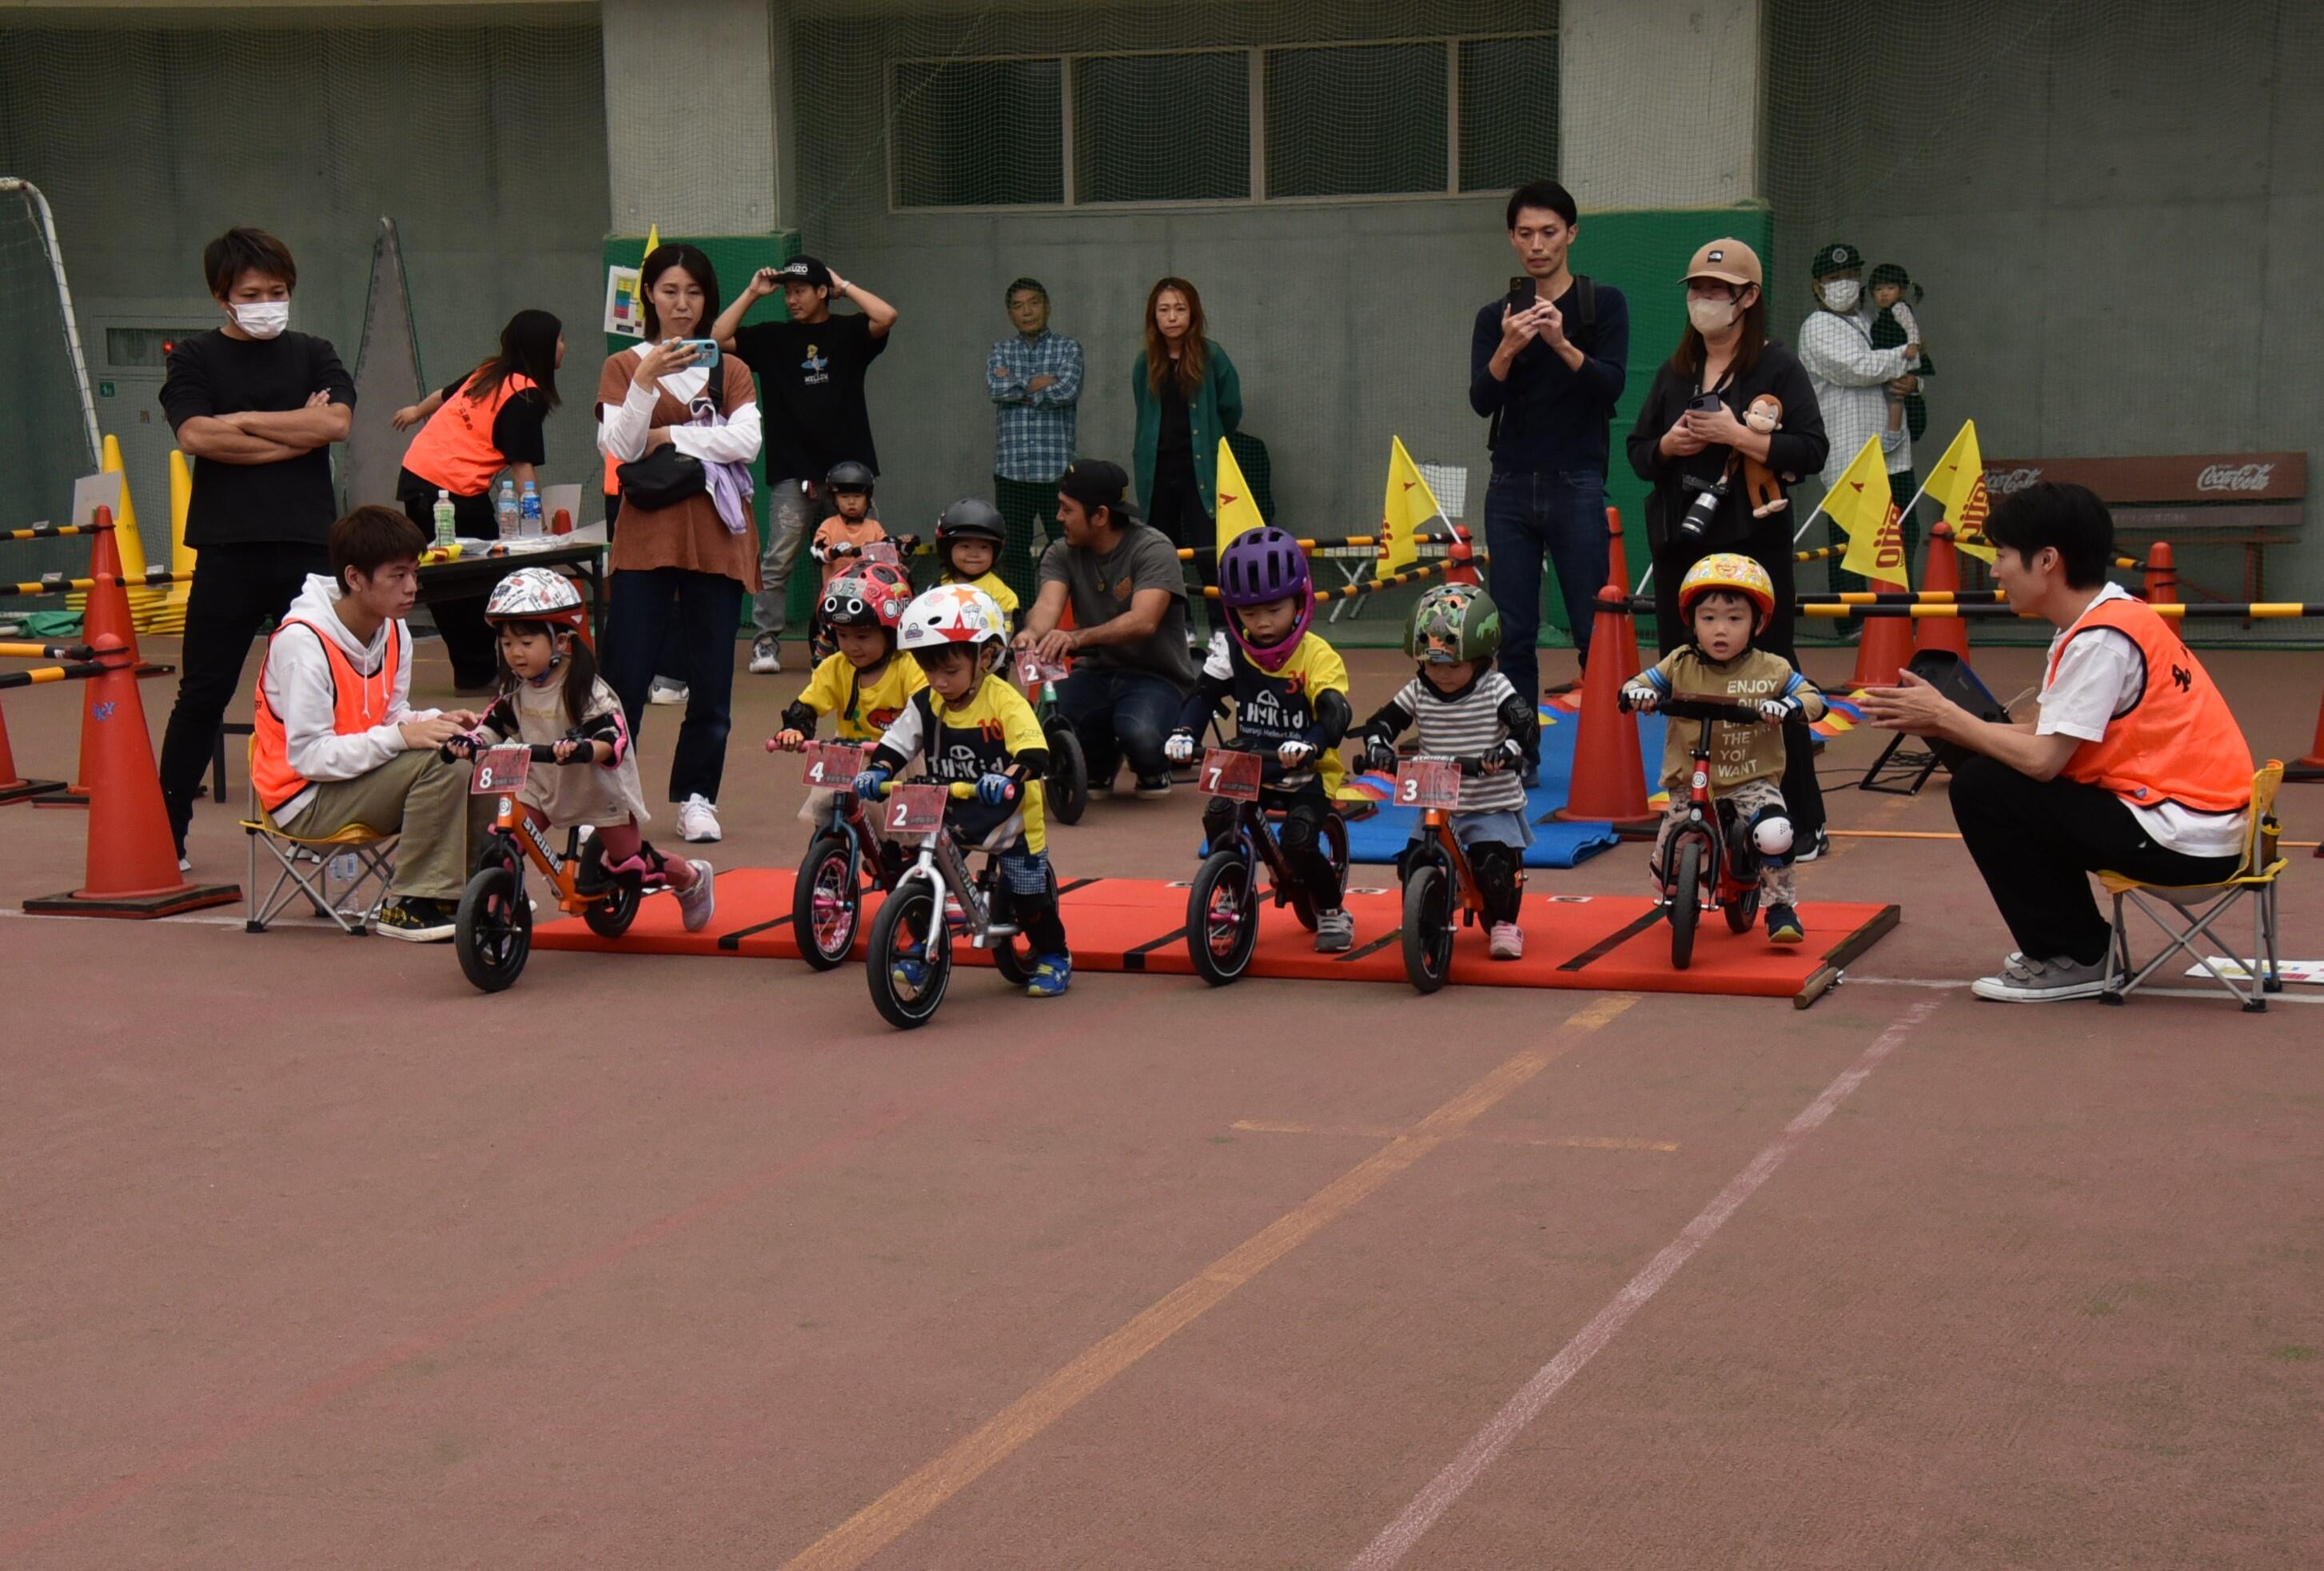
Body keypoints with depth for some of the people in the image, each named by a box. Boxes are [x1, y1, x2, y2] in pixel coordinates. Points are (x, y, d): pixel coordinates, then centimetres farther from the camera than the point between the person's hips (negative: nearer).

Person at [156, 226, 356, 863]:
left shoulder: (313, 354, 11)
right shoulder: (194, 358, 6)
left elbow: (337, 422, -8)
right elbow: (196, 435, -11)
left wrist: (242, 421, -8)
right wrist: (295, 431, -8)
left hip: (308, 545, 2)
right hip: (228, 548, -2)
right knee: (202, 694, 1)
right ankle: (166, 830, 9)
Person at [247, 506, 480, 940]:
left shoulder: (393, 630, 3)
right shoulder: (302, 641, -22)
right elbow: (308, 755, -25)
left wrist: (432, 723, -13)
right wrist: (400, 736, -32)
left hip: (365, 773, 8)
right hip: (306, 799, -8)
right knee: (438, 765, -27)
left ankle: (470, 890, 2)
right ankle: (408, 906, -18)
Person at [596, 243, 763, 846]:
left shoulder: (730, 371, 12)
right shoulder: (623, 366, 8)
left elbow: (746, 441, -5)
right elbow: (619, 447, -7)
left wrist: (669, 437, -8)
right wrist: (646, 381, -18)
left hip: (715, 538, 2)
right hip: (647, 537, -2)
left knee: (711, 681, 3)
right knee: (624, 677, -5)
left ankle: (696, 798, 13)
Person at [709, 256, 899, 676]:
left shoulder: (848, 333, 7)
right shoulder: (772, 338, 10)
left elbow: (886, 317, -12)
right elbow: (717, 338, 2)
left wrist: (844, 287, -1)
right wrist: (752, 294, 2)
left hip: (849, 465, 0)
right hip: (792, 470, 0)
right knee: (777, 559, -6)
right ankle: (766, 641, -1)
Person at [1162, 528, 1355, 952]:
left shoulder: (1317, 656, -14)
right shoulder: (1231, 650, 0)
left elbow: (1335, 715, -26)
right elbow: (1204, 694, -6)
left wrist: (1309, 745, -48)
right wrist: (1183, 733, -27)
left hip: (1308, 774, -4)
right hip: (1250, 768, 4)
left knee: (1298, 840, -24)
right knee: (1218, 817, -22)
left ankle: (1332, 913, 4)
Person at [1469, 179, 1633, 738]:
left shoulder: (1604, 305, 3)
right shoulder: (1495, 317, 9)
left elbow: (1612, 384, -9)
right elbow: (1481, 400, -3)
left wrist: (1562, 344, -25)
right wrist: (1508, 348, -22)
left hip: (1576, 487, -2)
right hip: (1511, 488, 2)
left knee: (1594, 634, -4)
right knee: (1513, 636, 3)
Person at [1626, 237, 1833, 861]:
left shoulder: (1777, 367, -2)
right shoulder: (1674, 372, 13)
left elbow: (1811, 451, -10)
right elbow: (1638, 452, 15)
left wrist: (1735, 436, -18)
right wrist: (1670, 444, -6)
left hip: (1753, 544, -5)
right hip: (1679, 545, 5)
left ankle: (1802, 821, 3)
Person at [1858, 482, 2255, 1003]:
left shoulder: (2100, 638, -18)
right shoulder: (2100, 620, 11)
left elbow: (2041, 759, -21)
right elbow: (2042, 734, 10)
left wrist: (1944, 714, -9)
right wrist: (1937, 724, 1)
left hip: (2186, 841, -10)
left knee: (1981, 788, -10)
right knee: (1991, 766, 17)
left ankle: (2073, 960, 0)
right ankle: (2073, 941, 20)